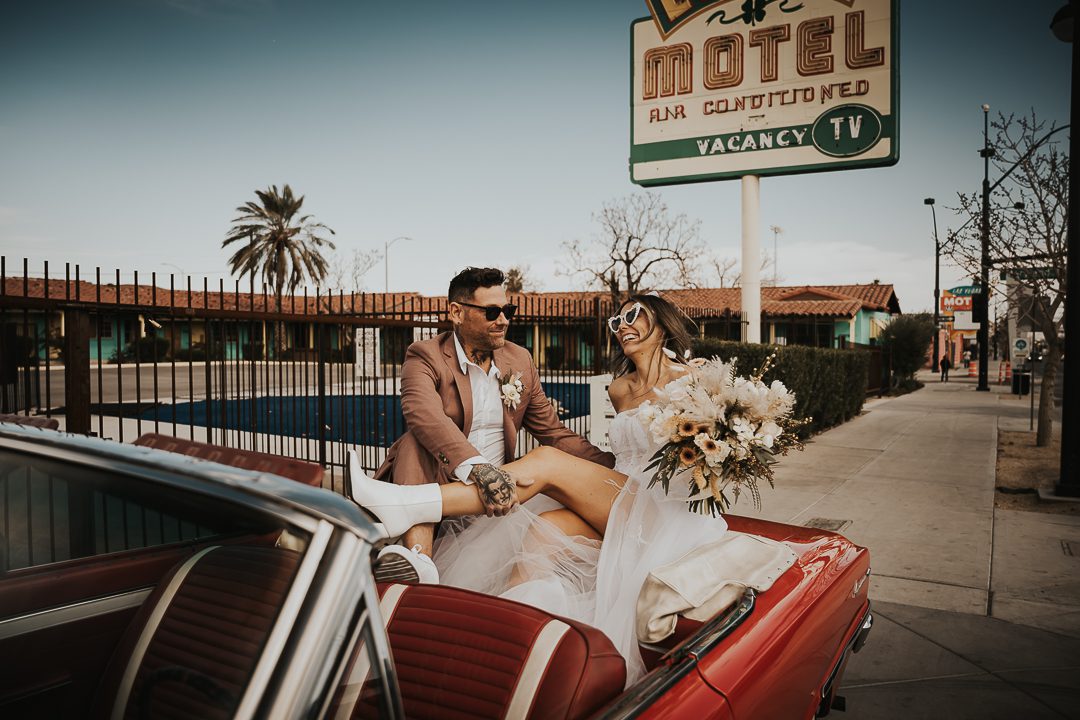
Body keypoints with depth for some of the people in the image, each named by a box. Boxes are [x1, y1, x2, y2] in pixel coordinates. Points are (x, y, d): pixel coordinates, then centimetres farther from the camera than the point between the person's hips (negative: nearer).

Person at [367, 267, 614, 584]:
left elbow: (553, 432, 14)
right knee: (419, 440, -32)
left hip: (496, 487, 4)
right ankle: (417, 556, -47)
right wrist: (476, 467, -44)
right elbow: (424, 415, -26)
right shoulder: (425, 356, -4)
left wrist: (615, 466, -2)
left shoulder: (520, 360, 12)